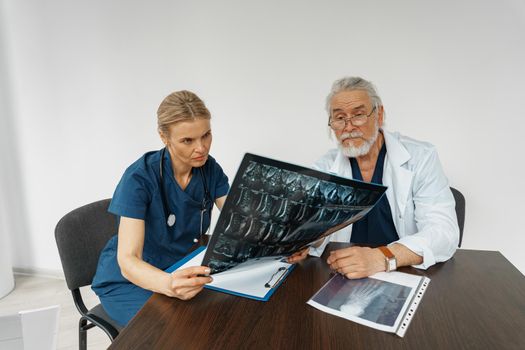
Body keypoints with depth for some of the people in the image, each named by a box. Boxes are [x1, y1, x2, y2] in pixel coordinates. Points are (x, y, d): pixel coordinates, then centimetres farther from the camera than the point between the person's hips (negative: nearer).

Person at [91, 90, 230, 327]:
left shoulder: (209, 168, -9)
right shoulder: (140, 178, -25)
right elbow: (128, 261, -31)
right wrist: (169, 285, -52)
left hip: (182, 272, 5)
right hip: (128, 279, -4)